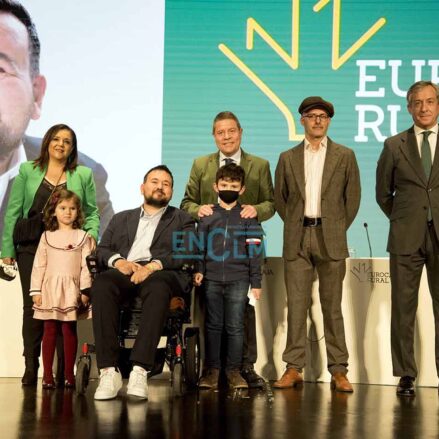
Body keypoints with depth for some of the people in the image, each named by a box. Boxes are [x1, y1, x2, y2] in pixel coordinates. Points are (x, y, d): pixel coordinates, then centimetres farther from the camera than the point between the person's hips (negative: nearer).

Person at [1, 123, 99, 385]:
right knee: (32, 306, 0)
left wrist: (91, 235, -7)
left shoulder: (83, 175, 10)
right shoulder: (28, 171, 9)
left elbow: (92, 213, 11)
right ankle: (31, 368, 7)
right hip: (31, 248, 0)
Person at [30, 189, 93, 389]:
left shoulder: (83, 237, 5)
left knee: (69, 331, 0)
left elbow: (87, 266, 1)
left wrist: (85, 291, -6)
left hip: (72, 289, -1)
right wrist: (36, 290, 0)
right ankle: (47, 375, 3)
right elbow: (39, 265, 6)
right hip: (50, 288, 1)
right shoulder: (47, 236, 9)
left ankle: (69, 375, 6)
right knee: (50, 331, 1)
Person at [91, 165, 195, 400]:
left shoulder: (182, 220, 23)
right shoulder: (121, 219, 32)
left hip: (162, 274, -2)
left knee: (157, 288, -40)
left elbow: (186, 254, 5)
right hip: (124, 271, 2)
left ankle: (139, 370, -46)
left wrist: (152, 266, -13)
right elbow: (102, 250, 19)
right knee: (102, 283, -35)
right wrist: (118, 261, -5)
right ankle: (109, 371, -38)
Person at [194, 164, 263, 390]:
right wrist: (198, 270, -2)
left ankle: (233, 370, 10)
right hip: (212, 278, 1)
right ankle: (212, 369, 12)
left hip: (238, 279, -1)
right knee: (213, 325, 5)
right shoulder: (207, 216, 8)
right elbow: (200, 245, 11)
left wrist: (256, 282, 0)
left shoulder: (248, 217, 4)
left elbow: (255, 251, 3)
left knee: (235, 326, 2)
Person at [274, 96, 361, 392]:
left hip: (330, 239, -1)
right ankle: (294, 368, 6)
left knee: (332, 306, 1)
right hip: (297, 238, 1)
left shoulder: (345, 156, 7)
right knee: (296, 305, 1)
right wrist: (295, 225, 7)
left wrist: (338, 229, 4)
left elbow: (353, 197, 7)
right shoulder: (288, 158, 11)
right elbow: (280, 198, 15)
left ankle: (339, 371, 5)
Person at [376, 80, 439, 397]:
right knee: (403, 308, 3)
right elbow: (383, 193, 14)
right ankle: (406, 375, 10)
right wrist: (403, 219, 11)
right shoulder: (394, 145, 8)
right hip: (406, 238, 1)